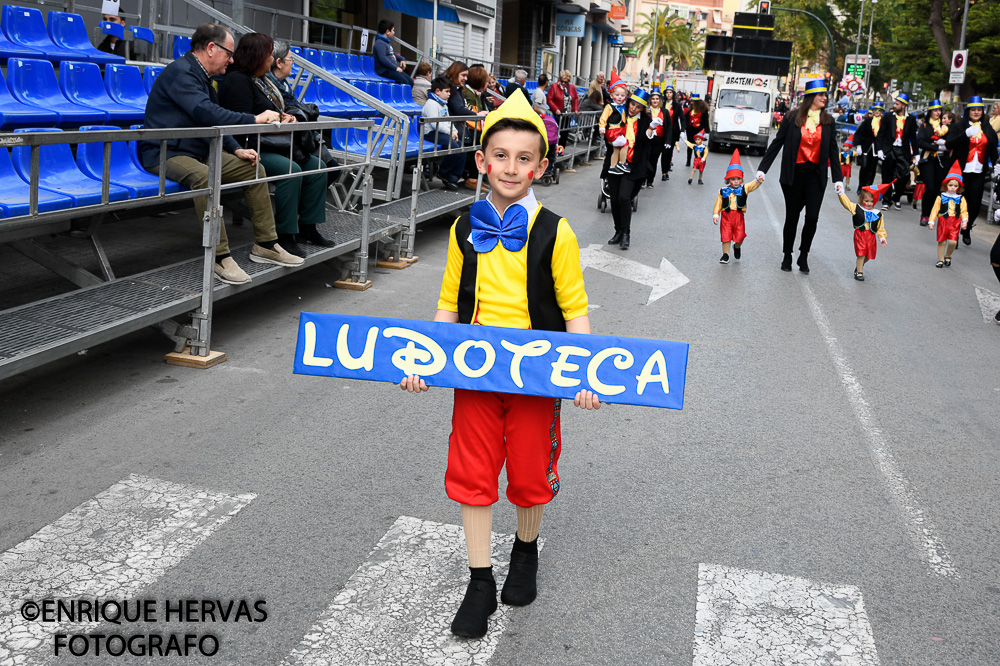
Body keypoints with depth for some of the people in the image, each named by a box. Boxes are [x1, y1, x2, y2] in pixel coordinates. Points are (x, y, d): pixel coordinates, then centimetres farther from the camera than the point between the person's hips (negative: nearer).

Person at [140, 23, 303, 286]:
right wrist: (255, 119, -22)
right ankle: (220, 257, -34)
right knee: (205, 176, -39)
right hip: (165, 153, -10)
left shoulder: (201, 76, 16)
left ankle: (265, 244, 6)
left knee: (253, 168, 2)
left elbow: (215, 119, 22)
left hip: (199, 151, 10)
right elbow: (207, 114, -29)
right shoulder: (180, 72, -17)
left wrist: (236, 149, 5)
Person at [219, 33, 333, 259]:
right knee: (290, 170, -31)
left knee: (317, 167, 0)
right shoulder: (237, 81, -9)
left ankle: (307, 227, 4)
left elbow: (277, 111, 30)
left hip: (274, 146, 10)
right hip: (251, 148, -10)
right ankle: (285, 235, -25)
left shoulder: (262, 80, 21)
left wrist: (287, 117, 7)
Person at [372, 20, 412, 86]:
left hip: (392, 69, 11)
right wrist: (395, 68, -21)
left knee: (410, 82, 2)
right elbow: (382, 59, -23)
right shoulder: (379, 43, -12)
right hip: (384, 70, -11)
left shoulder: (387, 42, 22)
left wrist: (402, 59, 19)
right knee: (404, 81, -28)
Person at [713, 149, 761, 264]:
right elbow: (718, 203, 3)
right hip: (726, 216, -1)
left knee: (740, 236, 4)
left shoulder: (744, 189, 2)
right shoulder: (723, 191, 0)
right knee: (726, 236, 1)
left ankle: (737, 247, 36)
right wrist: (715, 214, -3)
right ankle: (725, 255, 9)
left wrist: (759, 180, -33)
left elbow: (753, 185, -12)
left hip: (739, 216, 1)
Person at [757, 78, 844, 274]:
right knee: (792, 217, 6)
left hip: (816, 176, 2)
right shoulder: (792, 117, -1)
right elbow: (777, 143, 2)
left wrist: (838, 179, 4)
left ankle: (803, 256, 14)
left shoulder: (828, 121, 6)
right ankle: (787, 257, 23)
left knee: (812, 217, -5)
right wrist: (762, 169, -3)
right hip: (794, 174, -2)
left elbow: (833, 151, 9)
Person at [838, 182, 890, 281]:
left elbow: (880, 227, 10)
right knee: (861, 254, -8)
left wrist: (882, 237, 3)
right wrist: (841, 193, -17)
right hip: (860, 234, -3)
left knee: (869, 255, 11)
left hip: (871, 236, 4)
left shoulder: (878, 214, 5)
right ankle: (859, 272, 3)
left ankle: (859, 266, 38)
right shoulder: (856, 208, -1)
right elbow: (846, 202, -7)